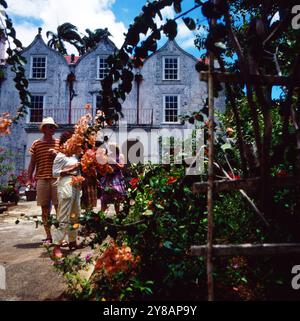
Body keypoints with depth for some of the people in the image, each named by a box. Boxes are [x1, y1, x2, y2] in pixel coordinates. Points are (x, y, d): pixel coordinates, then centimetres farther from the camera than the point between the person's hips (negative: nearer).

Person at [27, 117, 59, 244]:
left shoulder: (58, 143, 8)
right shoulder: (36, 144, 7)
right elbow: (32, 162, 8)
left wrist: (56, 154, -7)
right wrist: (29, 178, 3)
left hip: (56, 178, 0)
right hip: (41, 179, 0)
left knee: (58, 207, -1)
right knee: (45, 208, 6)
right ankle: (48, 236, 16)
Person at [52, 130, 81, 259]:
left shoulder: (74, 155, 15)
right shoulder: (60, 156, -7)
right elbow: (55, 173, -11)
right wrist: (71, 169, -15)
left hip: (76, 187, 8)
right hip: (66, 187, -8)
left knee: (75, 216, 14)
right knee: (64, 218, -7)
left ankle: (72, 241, 27)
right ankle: (57, 247, 1)